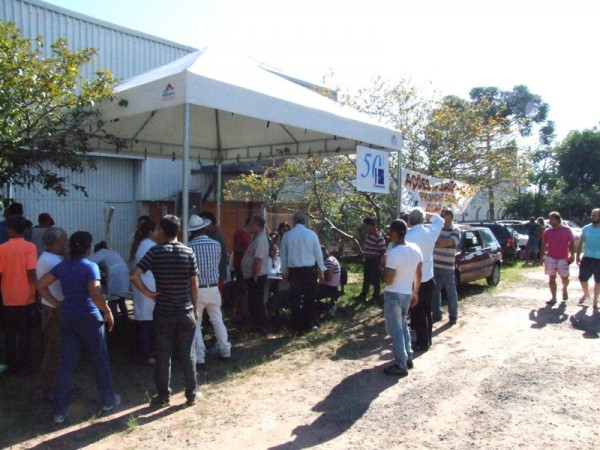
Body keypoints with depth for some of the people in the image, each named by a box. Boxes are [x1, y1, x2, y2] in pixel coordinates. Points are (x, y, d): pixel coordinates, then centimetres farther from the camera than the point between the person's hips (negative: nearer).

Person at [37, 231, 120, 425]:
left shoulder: (62, 266, 4)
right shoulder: (90, 267, -15)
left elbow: (40, 285, 6)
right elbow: (95, 294, -26)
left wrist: (56, 303, 7)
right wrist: (108, 312, -13)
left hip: (67, 317, 5)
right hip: (89, 318, -5)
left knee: (66, 364, 10)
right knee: (100, 361, 11)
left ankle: (59, 410, 14)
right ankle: (108, 401, 25)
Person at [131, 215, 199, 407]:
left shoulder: (155, 251, -8)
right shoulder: (188, 252, -2)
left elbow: (135, 276, -18)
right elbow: (194, 283, 0)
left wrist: (147, 292, -5)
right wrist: (196, 308, 8)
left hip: (163, 312, -1)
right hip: (186, 312, 1)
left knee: (163, 356, 11)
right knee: (188, 355, 11)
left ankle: (163, 396, 23)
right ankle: (191, 394, 20)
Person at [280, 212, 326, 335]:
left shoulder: (287, 235, 1)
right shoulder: (312, 234, -3)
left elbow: (283, 256, 7)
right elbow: (318, 253, 1)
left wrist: (284, 272, 18)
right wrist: (321, 271, 11)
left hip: (294, 270, 1)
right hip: (309, 270, 0)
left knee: (295, 299, 8)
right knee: (309, 297, 13)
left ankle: (298, 327, 13)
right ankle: (309, 323, 22)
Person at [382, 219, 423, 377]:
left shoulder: (393, 253, -24)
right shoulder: (416, 249, -1)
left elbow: (388, 281, -22)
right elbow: (418, 275, 8)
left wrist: (384, 268, -3)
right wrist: (415, 293, 19)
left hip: (393, 295, -7)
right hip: (407, 294, 7)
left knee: (395, 329, 4)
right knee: (403, 326, 22)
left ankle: (401, 365, 11)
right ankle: (408, 358, 30)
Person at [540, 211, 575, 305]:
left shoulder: (567, 230, -3)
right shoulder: (547, 231, 3)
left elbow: (572, 243, -2)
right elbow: (544, 245, 9)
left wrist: (572, 255, -11)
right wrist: (542, 256, 5)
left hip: (563, 258, -2)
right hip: (551, 258, 2)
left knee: (564, 278, 7)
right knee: (551, 278, 1)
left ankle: (564, 290, 39)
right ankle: (553, 298, 8)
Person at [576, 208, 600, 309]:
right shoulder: (586, 228, 2)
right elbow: (580, 243, 9)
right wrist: (578, 256, 4)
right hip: (587, 258, 2)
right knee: (582, 278, 5)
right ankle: (586, 294, 33)